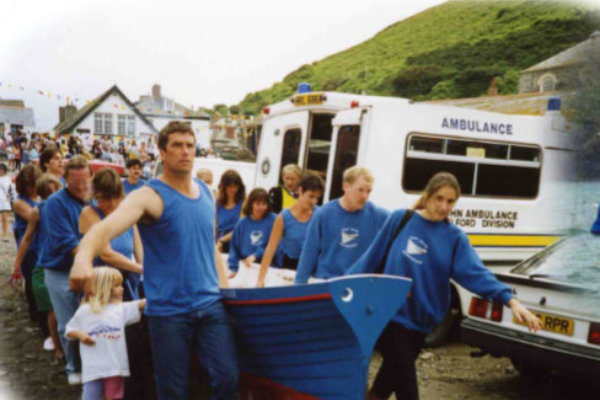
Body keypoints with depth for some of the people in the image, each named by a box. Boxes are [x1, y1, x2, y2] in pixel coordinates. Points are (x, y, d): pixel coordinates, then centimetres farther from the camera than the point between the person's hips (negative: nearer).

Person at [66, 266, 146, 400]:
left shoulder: (121, 309, 5)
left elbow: (141, 304, -7)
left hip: (115, 365, 2)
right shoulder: (84, 311, 3)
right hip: (93, 366, -2)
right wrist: (80, 334, -8)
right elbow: (69, 330, 11)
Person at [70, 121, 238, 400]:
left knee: (228, 377, 0)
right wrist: (84, 256, -48)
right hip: (168, 312, -4)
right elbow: (106, 227, -28)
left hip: (211, 306, 4)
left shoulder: (206, 193, 9)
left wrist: (225, 288, 13)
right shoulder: (149, 196, -10)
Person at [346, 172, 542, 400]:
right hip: (390, 313, -3)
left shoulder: (454, 237, -1)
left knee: (394, 372, 20)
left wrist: (511, 301, -24)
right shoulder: (400, 219, -6)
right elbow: (372, 257, 0)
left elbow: (476, 273, -11)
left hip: (420, 320, 3)